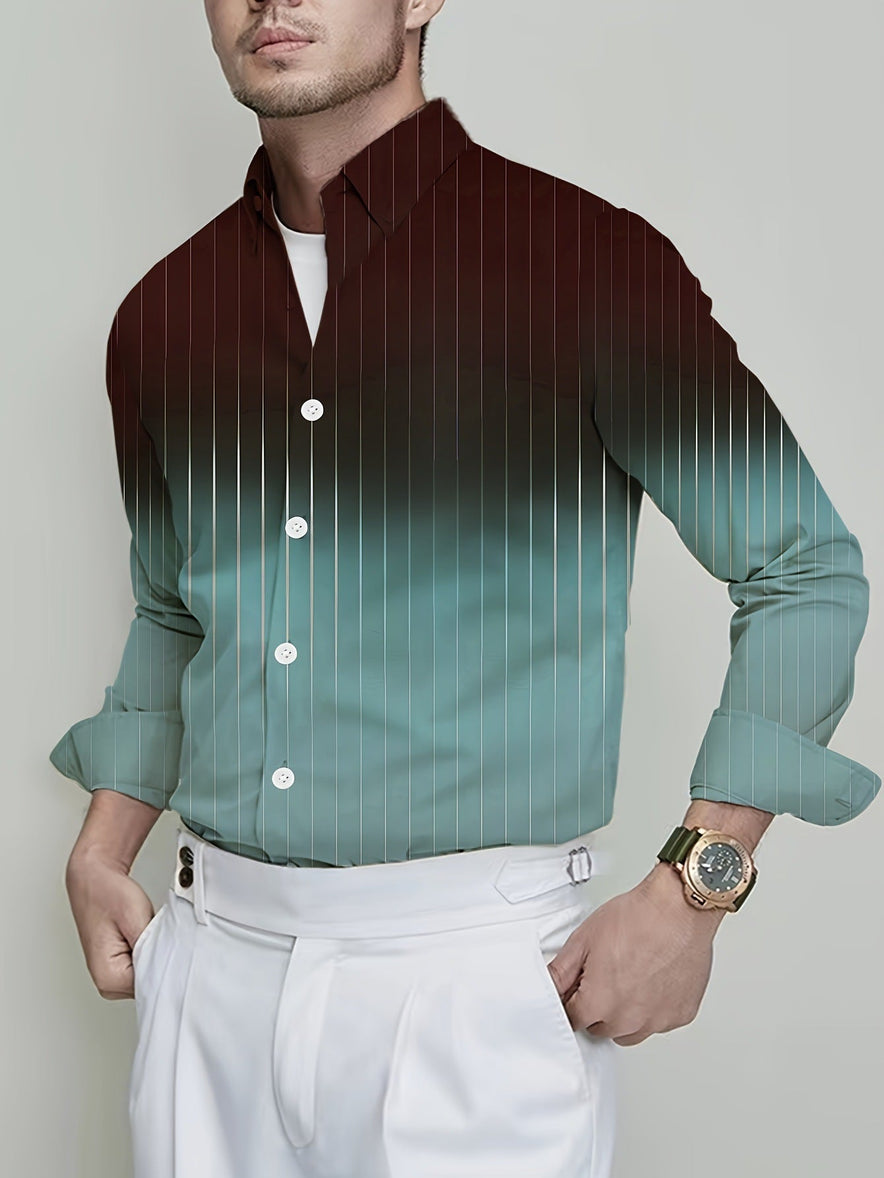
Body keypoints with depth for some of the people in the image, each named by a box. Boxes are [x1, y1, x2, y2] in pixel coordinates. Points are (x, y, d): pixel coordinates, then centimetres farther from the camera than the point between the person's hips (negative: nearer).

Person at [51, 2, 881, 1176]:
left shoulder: (590, 261, -10)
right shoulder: (162, 314, 6)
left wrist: (691, 890, -11)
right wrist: (100, 851, 10)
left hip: (474, 974, -4)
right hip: (212, 960, 5)